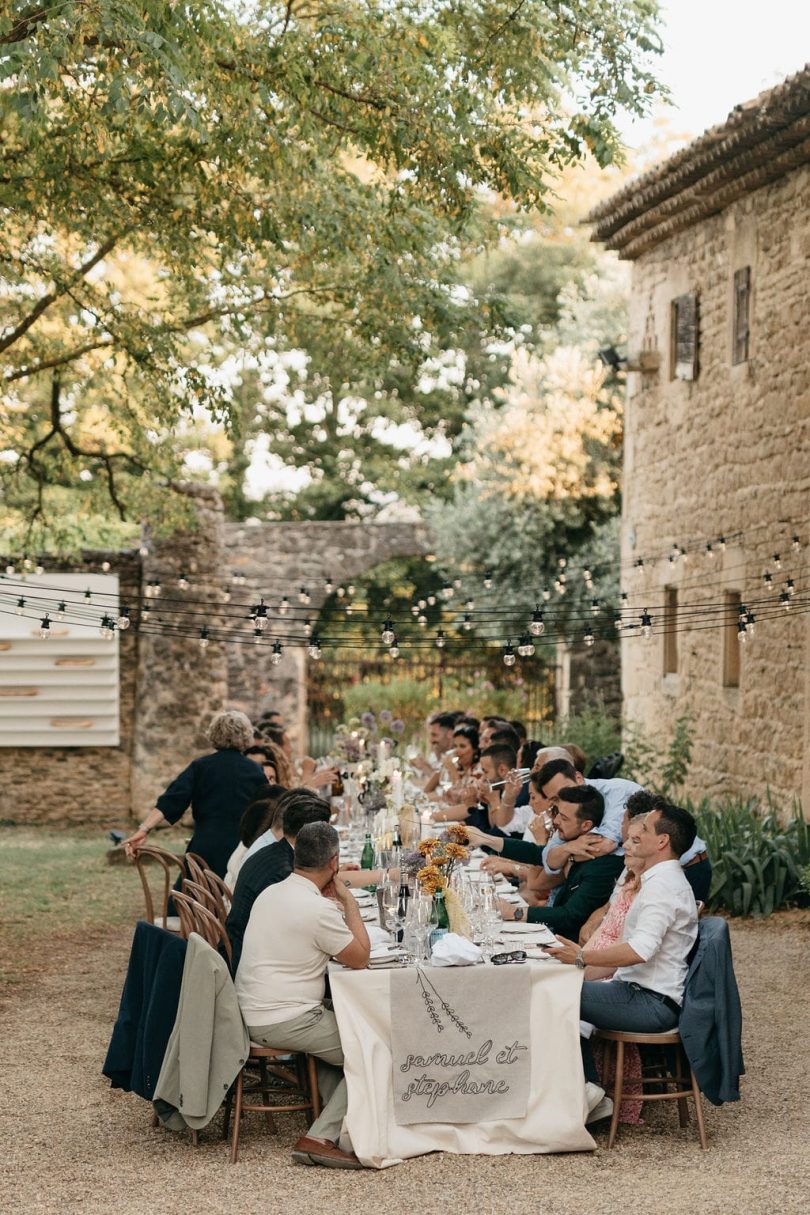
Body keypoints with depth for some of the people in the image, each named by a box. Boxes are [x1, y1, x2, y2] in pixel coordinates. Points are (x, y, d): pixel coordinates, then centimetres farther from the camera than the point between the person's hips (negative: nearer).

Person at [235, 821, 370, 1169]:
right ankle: (320, 1138, -4)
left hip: (254, 1015, 9)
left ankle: (338, 1120, 23)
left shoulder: (270, 894, 8)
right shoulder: (318, 909, -19)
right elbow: (360, 959, -8)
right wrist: (349, 903, -1)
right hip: (285, 1022, -9)